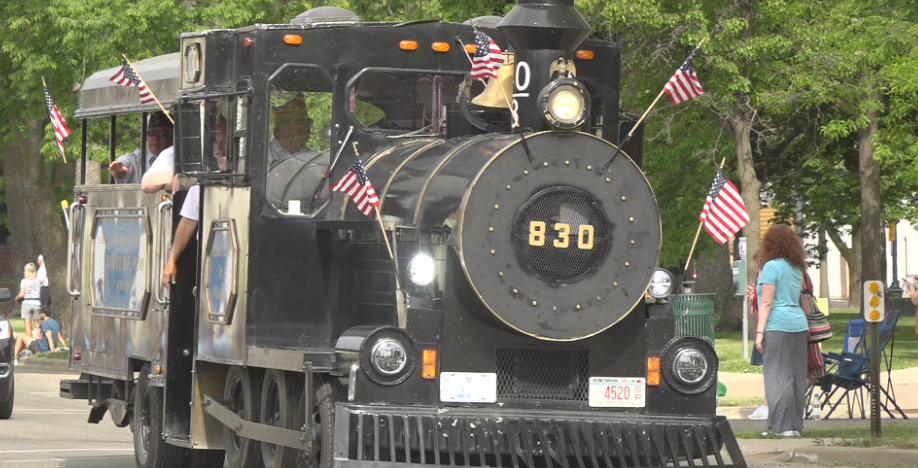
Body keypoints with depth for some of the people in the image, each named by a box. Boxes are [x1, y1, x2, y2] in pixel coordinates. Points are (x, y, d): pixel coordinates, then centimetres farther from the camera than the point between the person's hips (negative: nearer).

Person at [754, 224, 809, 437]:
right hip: (799, 324, 7)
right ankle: (796, 424, 11)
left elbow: (767, 303, -9)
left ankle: (785, 426, -11)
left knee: (778, 377, -6)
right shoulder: (796, 268, 16)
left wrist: (760, 332, -9)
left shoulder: (772, 267, -6)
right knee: (797, 377, 9)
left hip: (777, 326, -7)